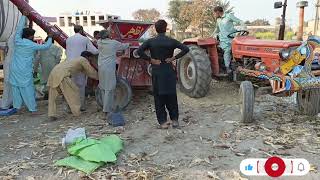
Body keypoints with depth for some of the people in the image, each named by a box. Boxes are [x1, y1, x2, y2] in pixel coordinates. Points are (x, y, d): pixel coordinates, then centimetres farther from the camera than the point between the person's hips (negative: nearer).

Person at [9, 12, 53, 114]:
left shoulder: (18, 41, 3)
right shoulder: (33, 45, -6)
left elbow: (19, 28, 17)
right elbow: (46, 46, 6)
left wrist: (24, 16, 27)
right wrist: (50, 38, 23)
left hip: (14, 70, 4)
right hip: (25, 71, -4)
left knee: (16, 88, 11)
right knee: (28, 89, -1)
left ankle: (17, 107, 17)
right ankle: (32, 109, 1)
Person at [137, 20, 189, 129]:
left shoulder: (150, 42, -3)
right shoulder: (171, 41, -2)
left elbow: (139, 51, -14)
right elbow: (186, 49, -8)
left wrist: (150, 59, -7)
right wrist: (174, 57, -5)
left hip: (157, 72, 0)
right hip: (169, 72, 1)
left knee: (159, 97, 8)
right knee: (171, 96, 13)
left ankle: (163, 122, 12)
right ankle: (175, 120, 19)